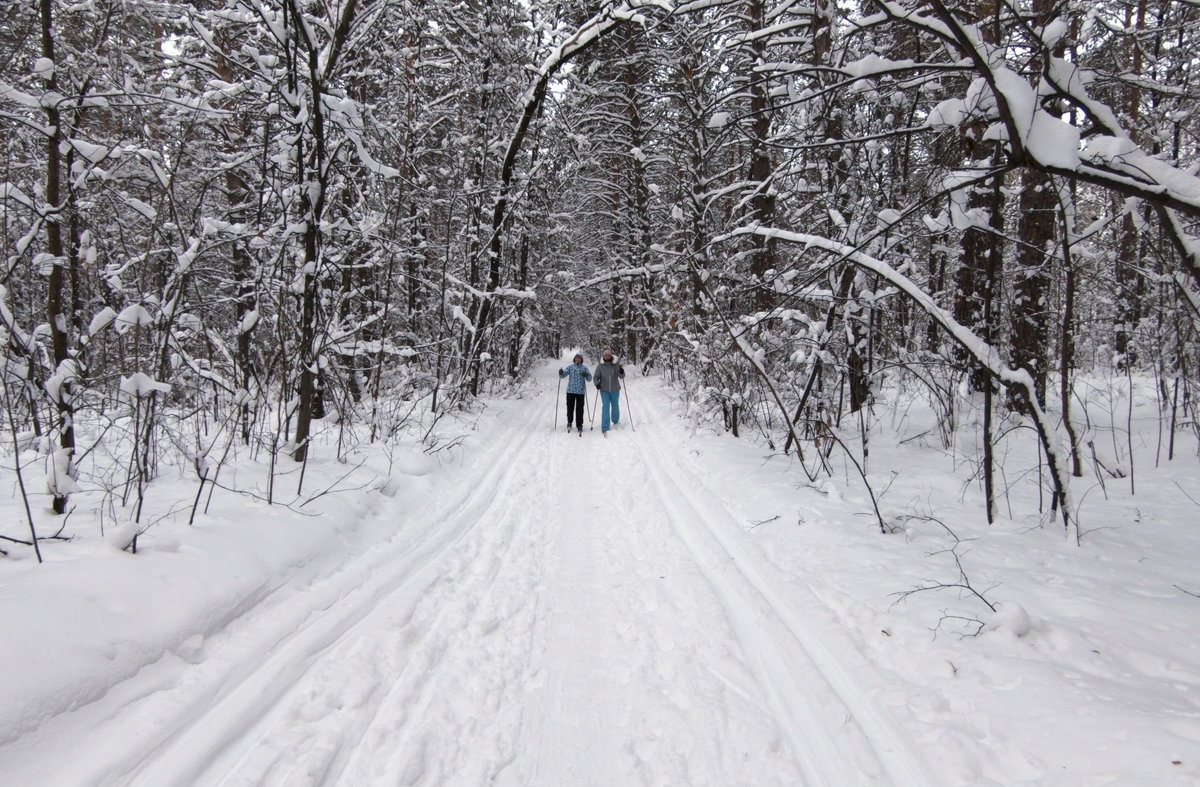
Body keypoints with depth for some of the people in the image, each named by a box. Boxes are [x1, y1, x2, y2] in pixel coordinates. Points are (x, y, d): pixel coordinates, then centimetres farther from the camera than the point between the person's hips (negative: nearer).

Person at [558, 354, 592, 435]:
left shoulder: (584, 368, 7)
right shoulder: (570, 367, 9)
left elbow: (589, 378, 2)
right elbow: (563, 375, 1)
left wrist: (586, 375, -21)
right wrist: (561, 373, -22)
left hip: (581, 391, -1)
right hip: (570, 391, 1)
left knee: (579, 409, -1)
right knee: (570, 407, 4)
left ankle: (579, 426, 6)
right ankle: (569, 423, 25)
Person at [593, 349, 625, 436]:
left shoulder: (616, 366, -4)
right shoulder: (600, 367, -2)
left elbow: (621, 377, -10)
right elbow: (596, 377, 0)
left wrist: (621, 372, -33)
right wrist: (597, 383, -20)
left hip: (615, 390, 1)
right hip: (604, 390, -1)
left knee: (615, 406, 15)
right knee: (605, 407, -8)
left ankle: (615, 421, 43)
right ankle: (605, 428, -10)